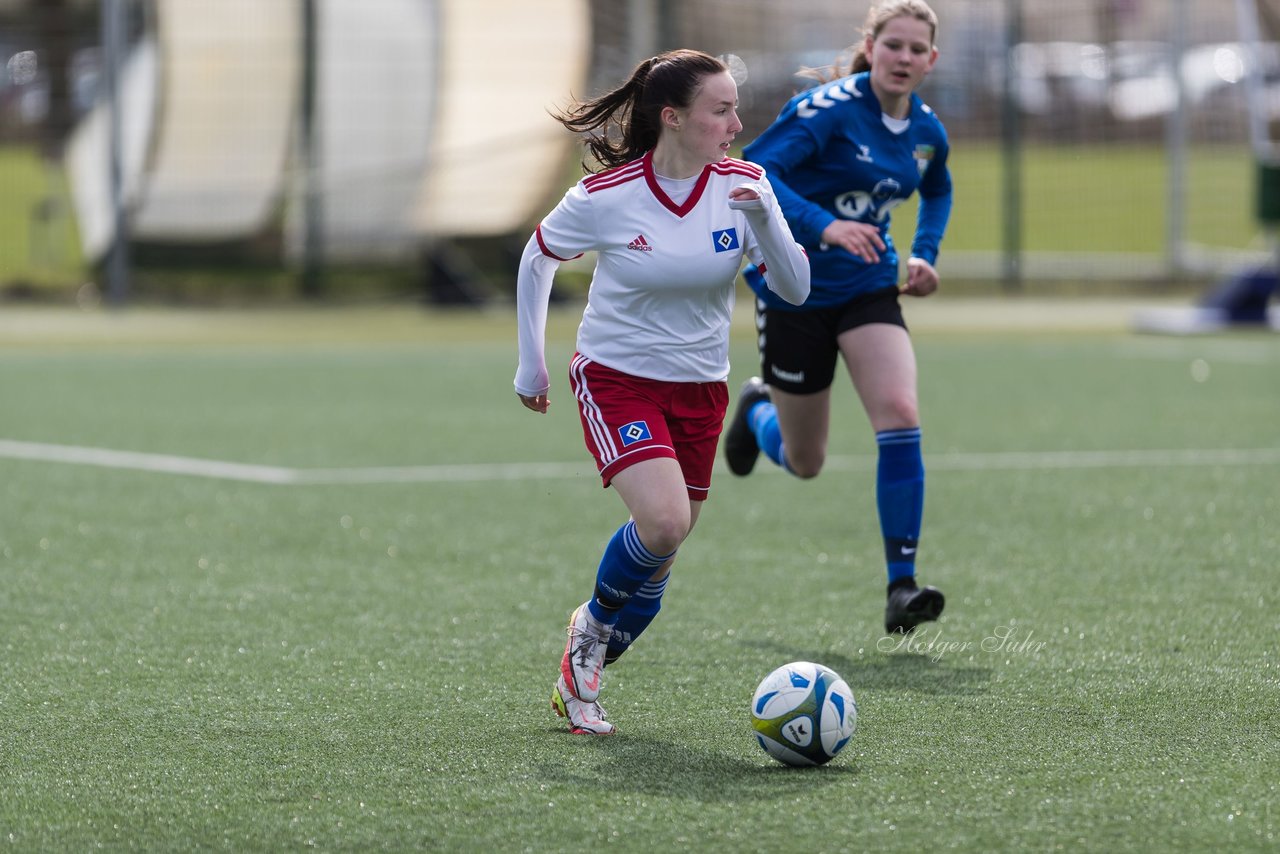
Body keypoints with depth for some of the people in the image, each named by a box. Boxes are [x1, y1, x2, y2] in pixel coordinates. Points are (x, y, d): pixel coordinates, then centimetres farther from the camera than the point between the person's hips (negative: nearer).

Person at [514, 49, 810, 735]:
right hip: (615, 381, -4)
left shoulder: (742, 185, -9)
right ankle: (593, 623, 4)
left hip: (699, 390, 4)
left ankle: (579, 677, 31)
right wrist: (531, 366, 6)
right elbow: (537, 259, 2)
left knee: (658, 561, 8)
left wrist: (763, 220, -26)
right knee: (664, 521, -26)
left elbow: (793, 289, -9)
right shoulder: (606, 196, -17)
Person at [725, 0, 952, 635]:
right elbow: (752, 169, -30)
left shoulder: (927, 132, 1)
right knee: (804, 463, 8)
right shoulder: (830, 108, -19)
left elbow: (937, 190, 24)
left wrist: (925, 254, 8)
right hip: (794, 289, -4)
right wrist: (823, 225, -41)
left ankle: (901, 588, -19)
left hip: (868, 288, 4)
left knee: (900, 415, -21)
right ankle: (758, 407, 47)